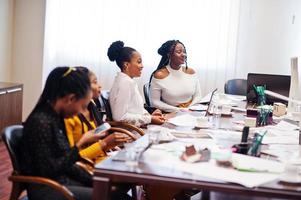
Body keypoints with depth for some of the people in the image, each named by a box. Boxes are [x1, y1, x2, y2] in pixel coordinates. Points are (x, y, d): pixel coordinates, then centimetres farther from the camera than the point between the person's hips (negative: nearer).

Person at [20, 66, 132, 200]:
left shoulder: (57, 117, 6)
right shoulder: (40, 122, -20)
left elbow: (65, 161, 11)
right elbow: (49, 170, -20)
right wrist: (80, 144, -17)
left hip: (63, 180, 9)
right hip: (45, 189, -9)